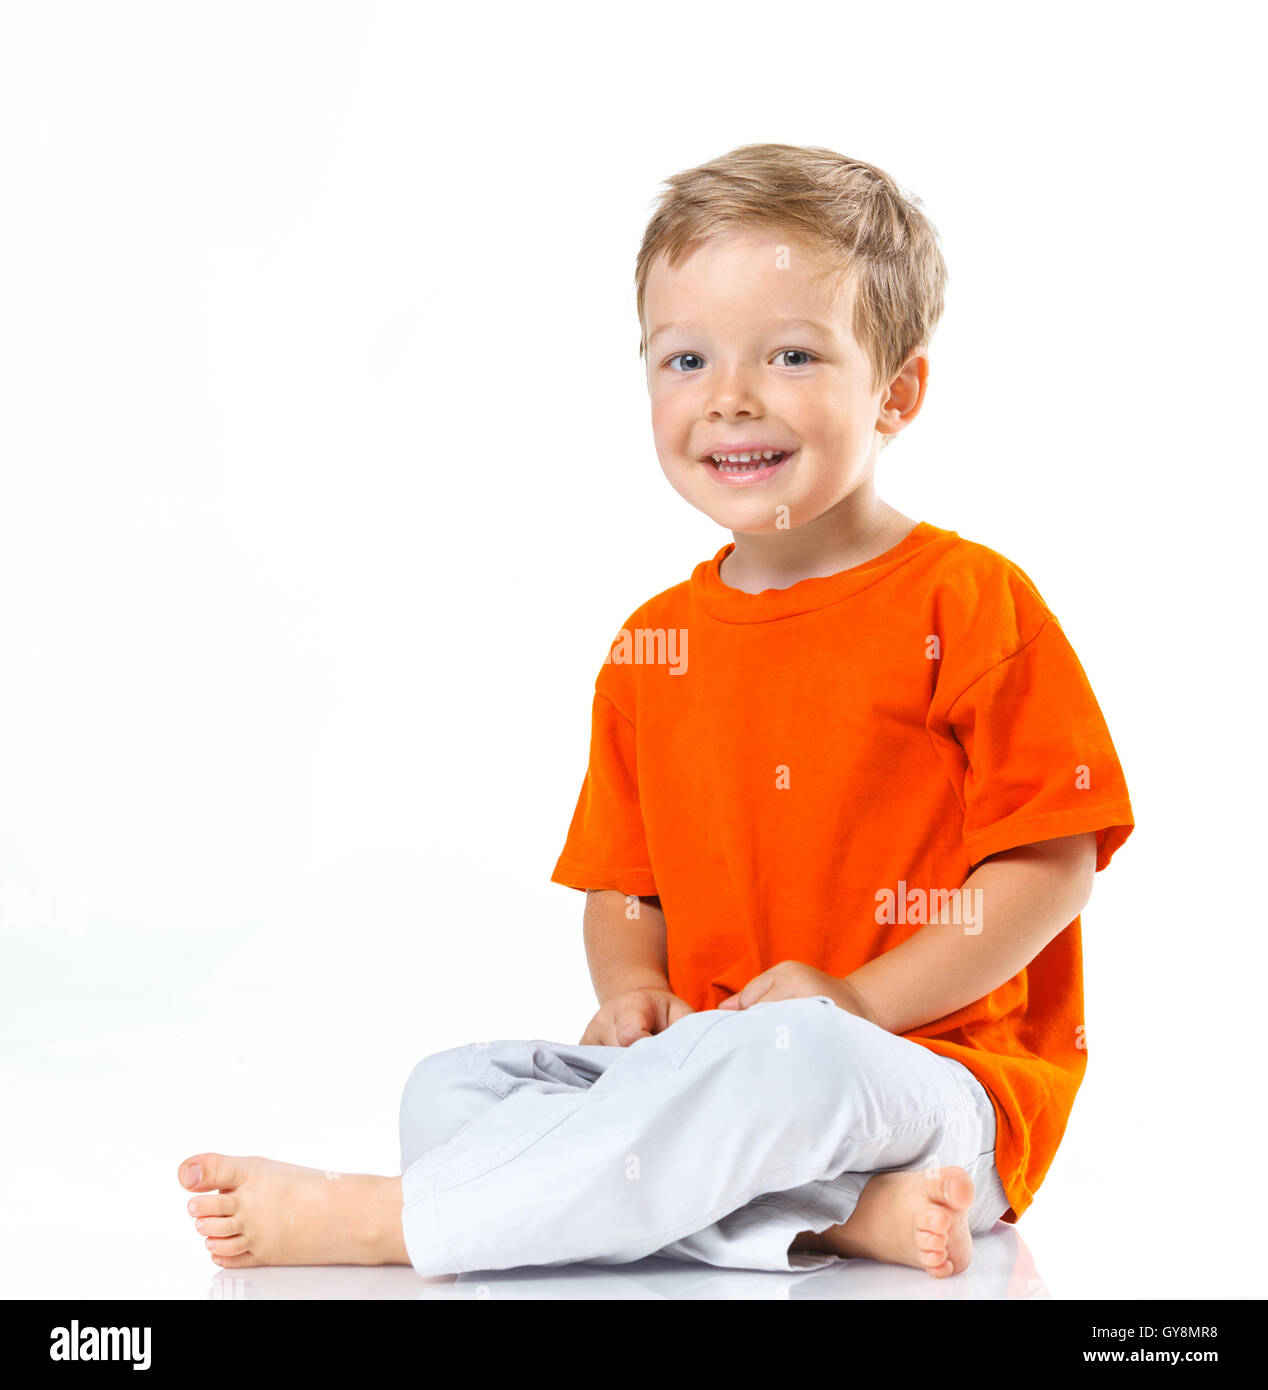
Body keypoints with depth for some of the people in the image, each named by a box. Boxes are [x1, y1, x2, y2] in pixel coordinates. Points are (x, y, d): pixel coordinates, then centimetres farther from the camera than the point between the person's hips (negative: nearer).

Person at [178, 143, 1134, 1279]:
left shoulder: (970, 604, -4)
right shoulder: (653, 646, 13)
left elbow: (1053, 859, -8)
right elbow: (622, 881, 18)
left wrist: (859, 1001, -16)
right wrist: (632, 991, -5)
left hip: (938, 1083, -5)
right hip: (704, 1066, 6)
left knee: (786, 1059, -39)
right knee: (451, 1088, -15)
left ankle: (375, 1219, -28)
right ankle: (841, 1214, -29)